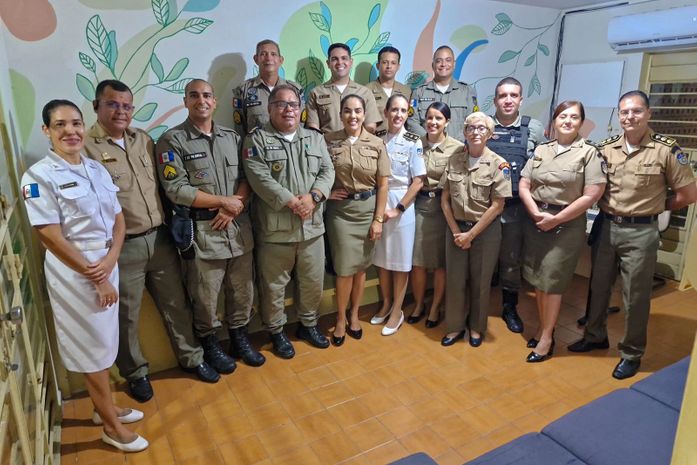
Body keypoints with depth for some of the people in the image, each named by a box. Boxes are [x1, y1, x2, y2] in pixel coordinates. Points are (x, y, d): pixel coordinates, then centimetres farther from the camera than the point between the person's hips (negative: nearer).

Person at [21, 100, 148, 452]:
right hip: (74, 272, -6)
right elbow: (51, 237, -16)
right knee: (92, 348, 7)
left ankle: (105, 408, 38)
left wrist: (110, 261, -11)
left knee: (103, 343, 18)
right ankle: (111, 427, 23)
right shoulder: (39, 176, -12)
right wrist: (96, 278, -14)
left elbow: (118, 220, 7)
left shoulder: (97, 170, 7)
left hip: (107, 265, 6)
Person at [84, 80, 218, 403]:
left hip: (159, 238, 5)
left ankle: (191, 357, 35)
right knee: (125, 317, 12)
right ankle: (136, 373, 33)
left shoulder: (143, 139, 8)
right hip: (121, 247, -5)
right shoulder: (85, 148, -11)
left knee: (176, 303, 16)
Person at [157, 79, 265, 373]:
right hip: (202, 230, -4)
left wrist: (233, 208, -11)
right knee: (205, 296, 7)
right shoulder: (172, 141, -4)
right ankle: (210, 346, 29)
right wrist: (224, 201, -11)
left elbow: (246, 177, 7)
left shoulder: (232, 137, 12)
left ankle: (240, 339, 34)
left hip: (238, 227, 5)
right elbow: (176, 190, -12)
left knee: (242, 290, 14)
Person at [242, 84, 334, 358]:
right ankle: (276, 332, 29)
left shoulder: (315, 139, 12)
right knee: (274, 286, 8)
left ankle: (308, 324, 37)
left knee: (313, 282, 15)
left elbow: (327, 171, 3)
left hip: (312, 227, 4)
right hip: (274, 229, -4)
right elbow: (260, 179, -15)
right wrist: (293, 202, -20)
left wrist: (313, 196, -16)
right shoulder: (257, 140, -3)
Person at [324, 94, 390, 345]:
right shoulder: (328, 141, -3)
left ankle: (354, 315, 29)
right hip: (340, 209, -1)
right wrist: (326, 191, -10)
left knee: (361, 265, 10)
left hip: (367, 208, 1)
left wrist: (378, 219, -4)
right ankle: (340, 319, 19)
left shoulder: (377, 144, -1)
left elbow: (382, 185, -1)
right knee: (345, 267, 0)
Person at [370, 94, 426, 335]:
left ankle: (397, 311, 20)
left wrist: (398, 208, -13)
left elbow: (418, 181, -9)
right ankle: (386, 304, 30)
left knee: (400, 260, 5)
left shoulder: (413, 142, -6)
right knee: (381, 257, 12)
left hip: (402, 205, -3)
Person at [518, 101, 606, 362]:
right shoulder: (541, 150, 9)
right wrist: (537, 214, -10)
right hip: (535, 221, 4)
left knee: (552, 280, 0)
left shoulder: (589, 153, -4)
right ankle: (542, 327, 27)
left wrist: (556, 219, -13)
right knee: (537, 278, 10)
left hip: (567, 225, -4)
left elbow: (592, 195, -11)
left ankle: (547, 337, 15)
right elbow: (524, 186, 5)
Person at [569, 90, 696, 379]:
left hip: (640, 232, -4)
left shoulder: (666, 150, -8)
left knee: (635, 296, 7)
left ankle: (631, 354, 23)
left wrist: (653, 206, 2)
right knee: (598, 287, 16)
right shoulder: (605, 148, 2)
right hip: (605, 227, 4)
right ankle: (595, 336, 35)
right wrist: (607, 206, -4)